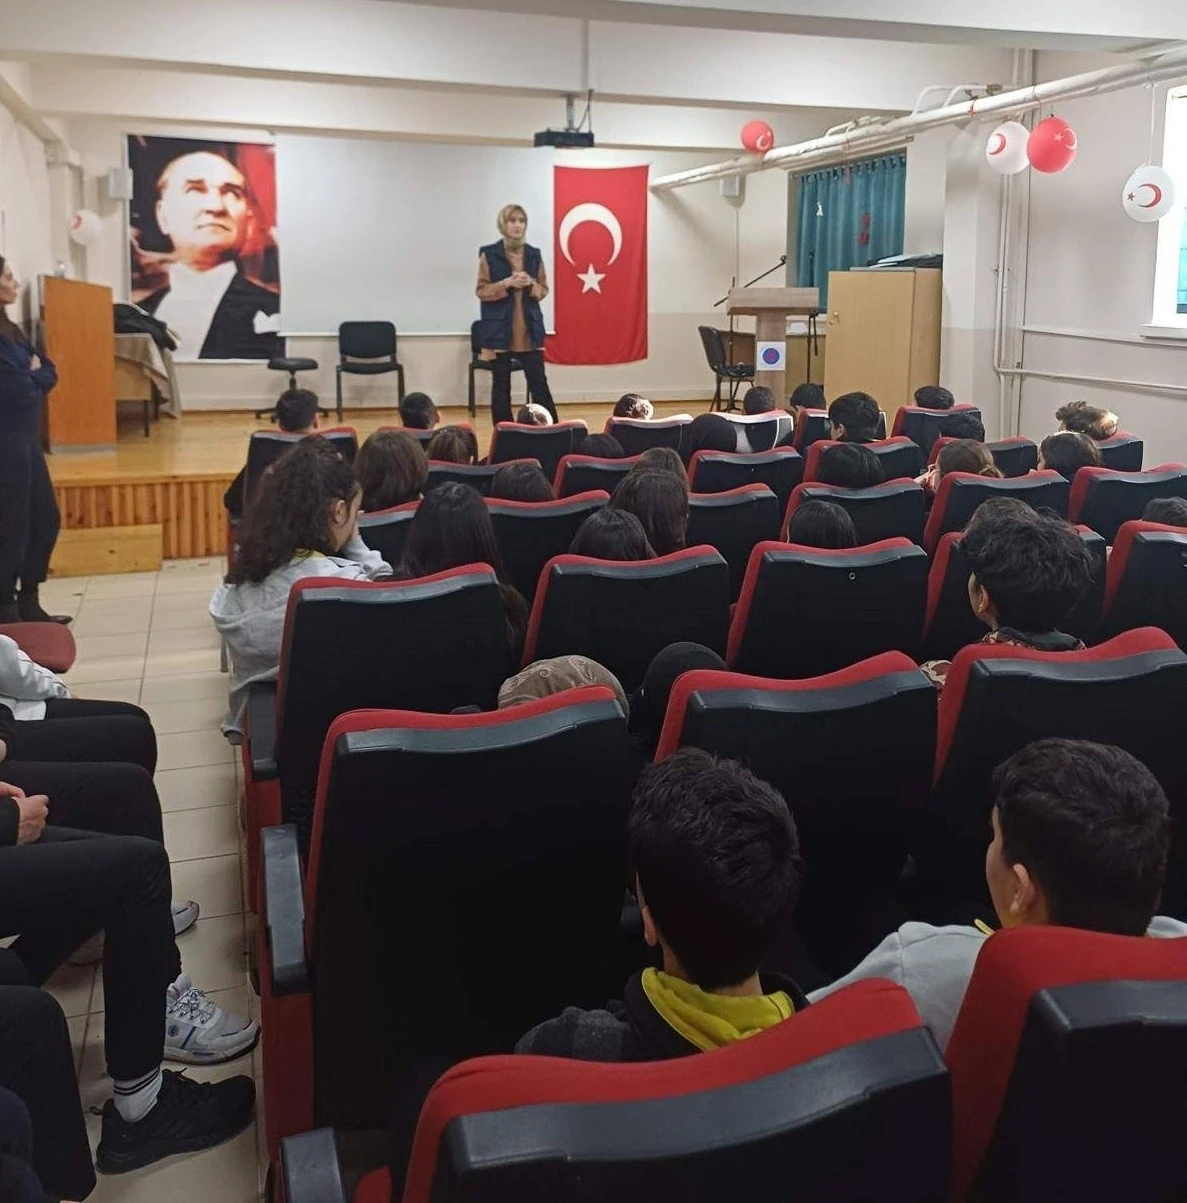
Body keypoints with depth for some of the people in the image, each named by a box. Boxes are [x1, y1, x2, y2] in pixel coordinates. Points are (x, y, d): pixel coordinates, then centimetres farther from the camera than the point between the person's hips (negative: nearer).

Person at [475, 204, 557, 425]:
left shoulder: (534, 254, 8)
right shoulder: (489, 254, -2)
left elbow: (544, 290, 11)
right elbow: (481, 291, -4)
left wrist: (531, 284, -10)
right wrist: (506, 283, -18)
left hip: (530, 330, 2)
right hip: (499, 329, -2)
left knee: (539, 384, 1)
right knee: (501, 386, 4)